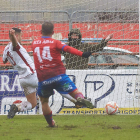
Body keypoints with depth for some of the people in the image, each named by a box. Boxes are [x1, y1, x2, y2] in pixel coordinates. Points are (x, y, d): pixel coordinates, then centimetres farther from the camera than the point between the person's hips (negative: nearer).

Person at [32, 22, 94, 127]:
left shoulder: (34, 43, 12)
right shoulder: (55, 43, 1)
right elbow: (68, 49, -16)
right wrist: (82, 54, -26)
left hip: (43, 78, 2)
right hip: (58, 75, -2)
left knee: (44, 101, 22)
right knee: (75, 92, -7)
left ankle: (50, 123, 22)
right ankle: (81, 98, -41)